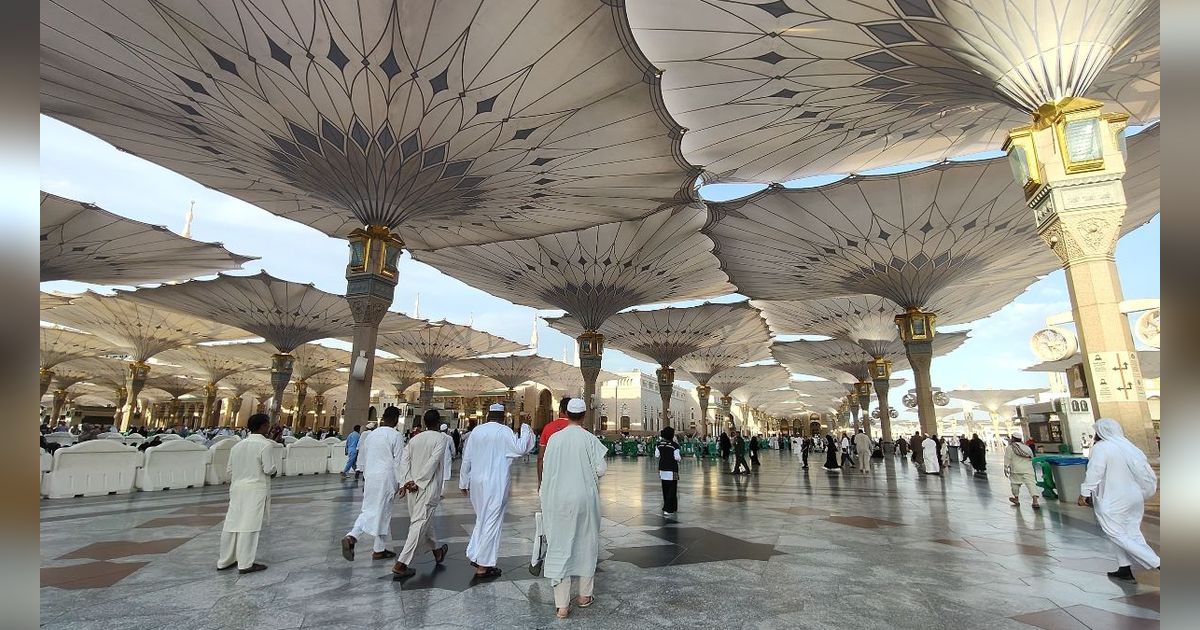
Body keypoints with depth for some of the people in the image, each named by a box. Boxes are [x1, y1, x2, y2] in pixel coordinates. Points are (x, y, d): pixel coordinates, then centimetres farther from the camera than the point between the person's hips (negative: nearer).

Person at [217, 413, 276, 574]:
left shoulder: (237, 445, 10)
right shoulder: (266, 445, -13)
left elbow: (229, 469, 13)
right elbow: (269, 469, -15)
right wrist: (274, 472, 6)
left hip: (237, 488, 7)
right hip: (255, 489, -7)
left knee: (232, 523, 14)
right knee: (250, 525, -1)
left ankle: (224, 561, 25)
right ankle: (245, 564, 5)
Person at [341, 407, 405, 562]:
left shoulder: (372, 434, 9)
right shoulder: (396, 436, -10)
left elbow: (363, 458, 15)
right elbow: (398, 461, -10)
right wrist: (398, 482, -1)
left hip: (370, 477, 5)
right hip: (386, 478, -5)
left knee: (369, 511, 13)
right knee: (383, 513, 5)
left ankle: (351, 537, -9)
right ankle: (379, 550, 16)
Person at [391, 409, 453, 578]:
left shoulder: (415, 438, 8)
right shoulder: (442, 438, -7)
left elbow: (404, 460, 0)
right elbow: (433, 462, -16)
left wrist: (405, 482, -6)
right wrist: (418, 482, -14)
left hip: (412, 486, 6)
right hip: (429, 487, -6)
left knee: (425, 520, 18)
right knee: (420, 523, -3)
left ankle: (437, 552, 36)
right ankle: (401, 564, -7)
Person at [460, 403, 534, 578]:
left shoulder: (476, 431, 5)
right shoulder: (504, 431, -10)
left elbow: (466, 459, 7)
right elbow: (520, 448, -15)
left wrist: (463, 483, 15)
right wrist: (525, 430, -1)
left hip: (476, 482, 6)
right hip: (495, 484, -5)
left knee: (481, 519, 22)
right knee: (492, 522, 3)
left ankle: (474, 555, 23)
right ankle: (483, 566, 9)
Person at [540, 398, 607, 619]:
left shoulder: (555, 438, -5)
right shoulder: (589, 439, -10)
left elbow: (548, 471, 0)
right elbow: (601, 469, -12)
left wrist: (545, 501, 10)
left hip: (558, 499, 1)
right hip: (584, 498, -1)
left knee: (559, 547, 7)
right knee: (586, 544, 16)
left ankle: (561, 605, 8)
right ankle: (584, 595, 29)